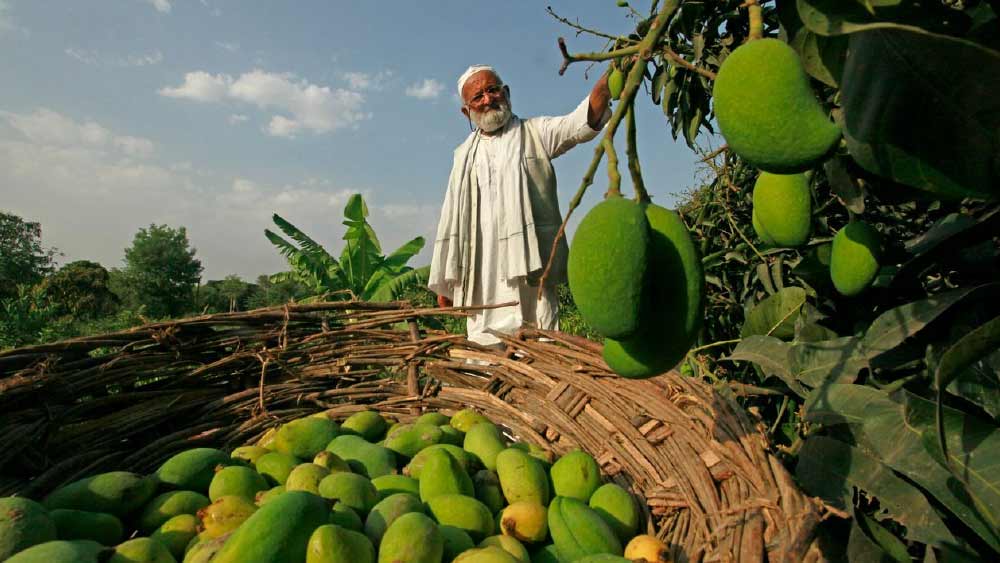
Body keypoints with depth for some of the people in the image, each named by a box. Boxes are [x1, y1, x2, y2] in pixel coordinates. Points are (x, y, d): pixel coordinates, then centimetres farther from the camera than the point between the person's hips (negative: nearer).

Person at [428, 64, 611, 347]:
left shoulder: (535, 133, 10)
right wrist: (443, 281, 18)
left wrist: (611, 75, -27)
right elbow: (451, 219, 20)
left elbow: (583, 122, -8)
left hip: (530, 270, -3)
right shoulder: (465, 155, 20)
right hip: (481, 279, 4)